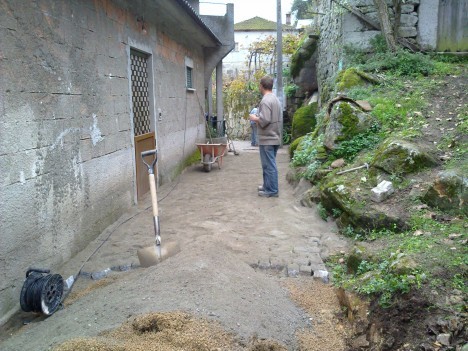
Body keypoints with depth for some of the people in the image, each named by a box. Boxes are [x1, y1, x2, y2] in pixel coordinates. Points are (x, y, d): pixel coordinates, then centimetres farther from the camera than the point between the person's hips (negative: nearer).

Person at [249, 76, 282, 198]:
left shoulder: (265, 100, -16)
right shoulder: (276, 99, 14)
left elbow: (264, 120, -23)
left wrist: (254, 118, -5)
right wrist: (259, 117, 19)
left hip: (267, 139, -10)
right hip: (274, 137, 10)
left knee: (269, 165, -4)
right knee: (270, 164, 17)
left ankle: (271, 190, 1)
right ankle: (267, 185, 26)